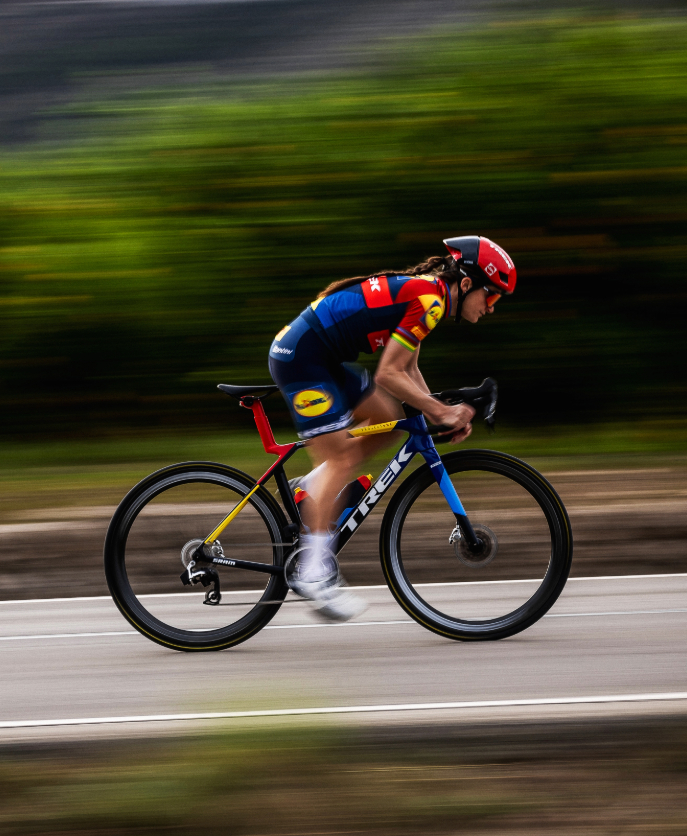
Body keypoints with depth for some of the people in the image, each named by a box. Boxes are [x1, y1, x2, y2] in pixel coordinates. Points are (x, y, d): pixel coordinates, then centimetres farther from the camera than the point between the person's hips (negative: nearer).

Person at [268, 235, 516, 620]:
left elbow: (407, 369, 17)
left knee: (388, 421, 12)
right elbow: (388, 375, -19)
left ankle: (309, 493, 14)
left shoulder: (423, 291, 12)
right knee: (340, 457, -11)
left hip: (323, 357, 10)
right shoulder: (429, 299, -18)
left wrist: (440, 412, 6)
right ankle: (313, 569, -12)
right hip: (300, 355, -10)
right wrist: (441, 411, -12)